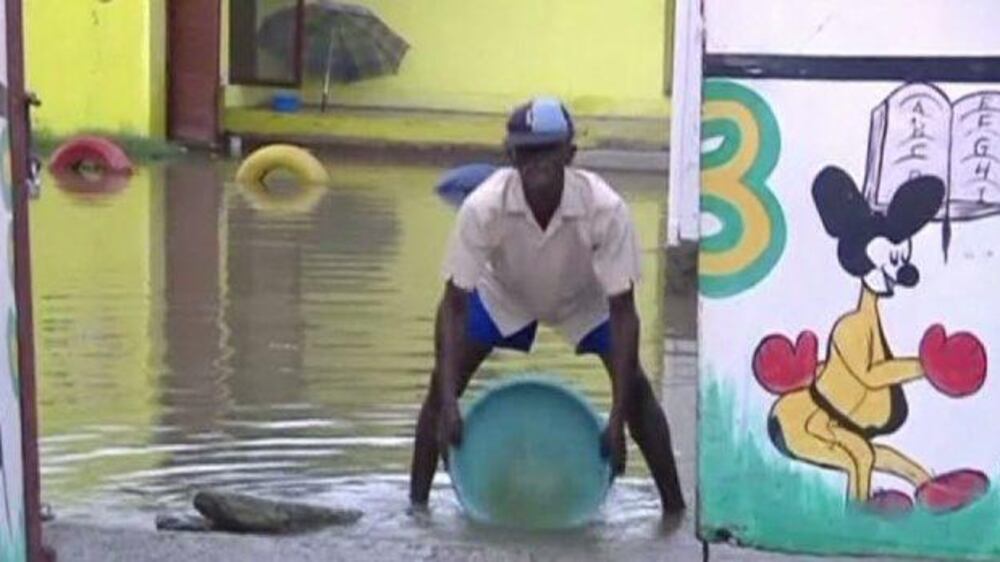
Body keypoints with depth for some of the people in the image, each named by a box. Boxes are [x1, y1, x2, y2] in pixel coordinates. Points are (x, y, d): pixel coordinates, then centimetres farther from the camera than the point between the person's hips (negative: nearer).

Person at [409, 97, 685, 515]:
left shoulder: (605, 209, -38)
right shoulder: (483, 207, -37)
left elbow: (622, 311, -32)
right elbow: (454, 303, -30)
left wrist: (617, 419, -36)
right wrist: (447, 402, -38)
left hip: (585, 298, 0)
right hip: (503, 295, 1)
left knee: (634, 384, -16)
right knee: (444, 378, -14)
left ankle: (674, 505, -2)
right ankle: (417, 499, 0)